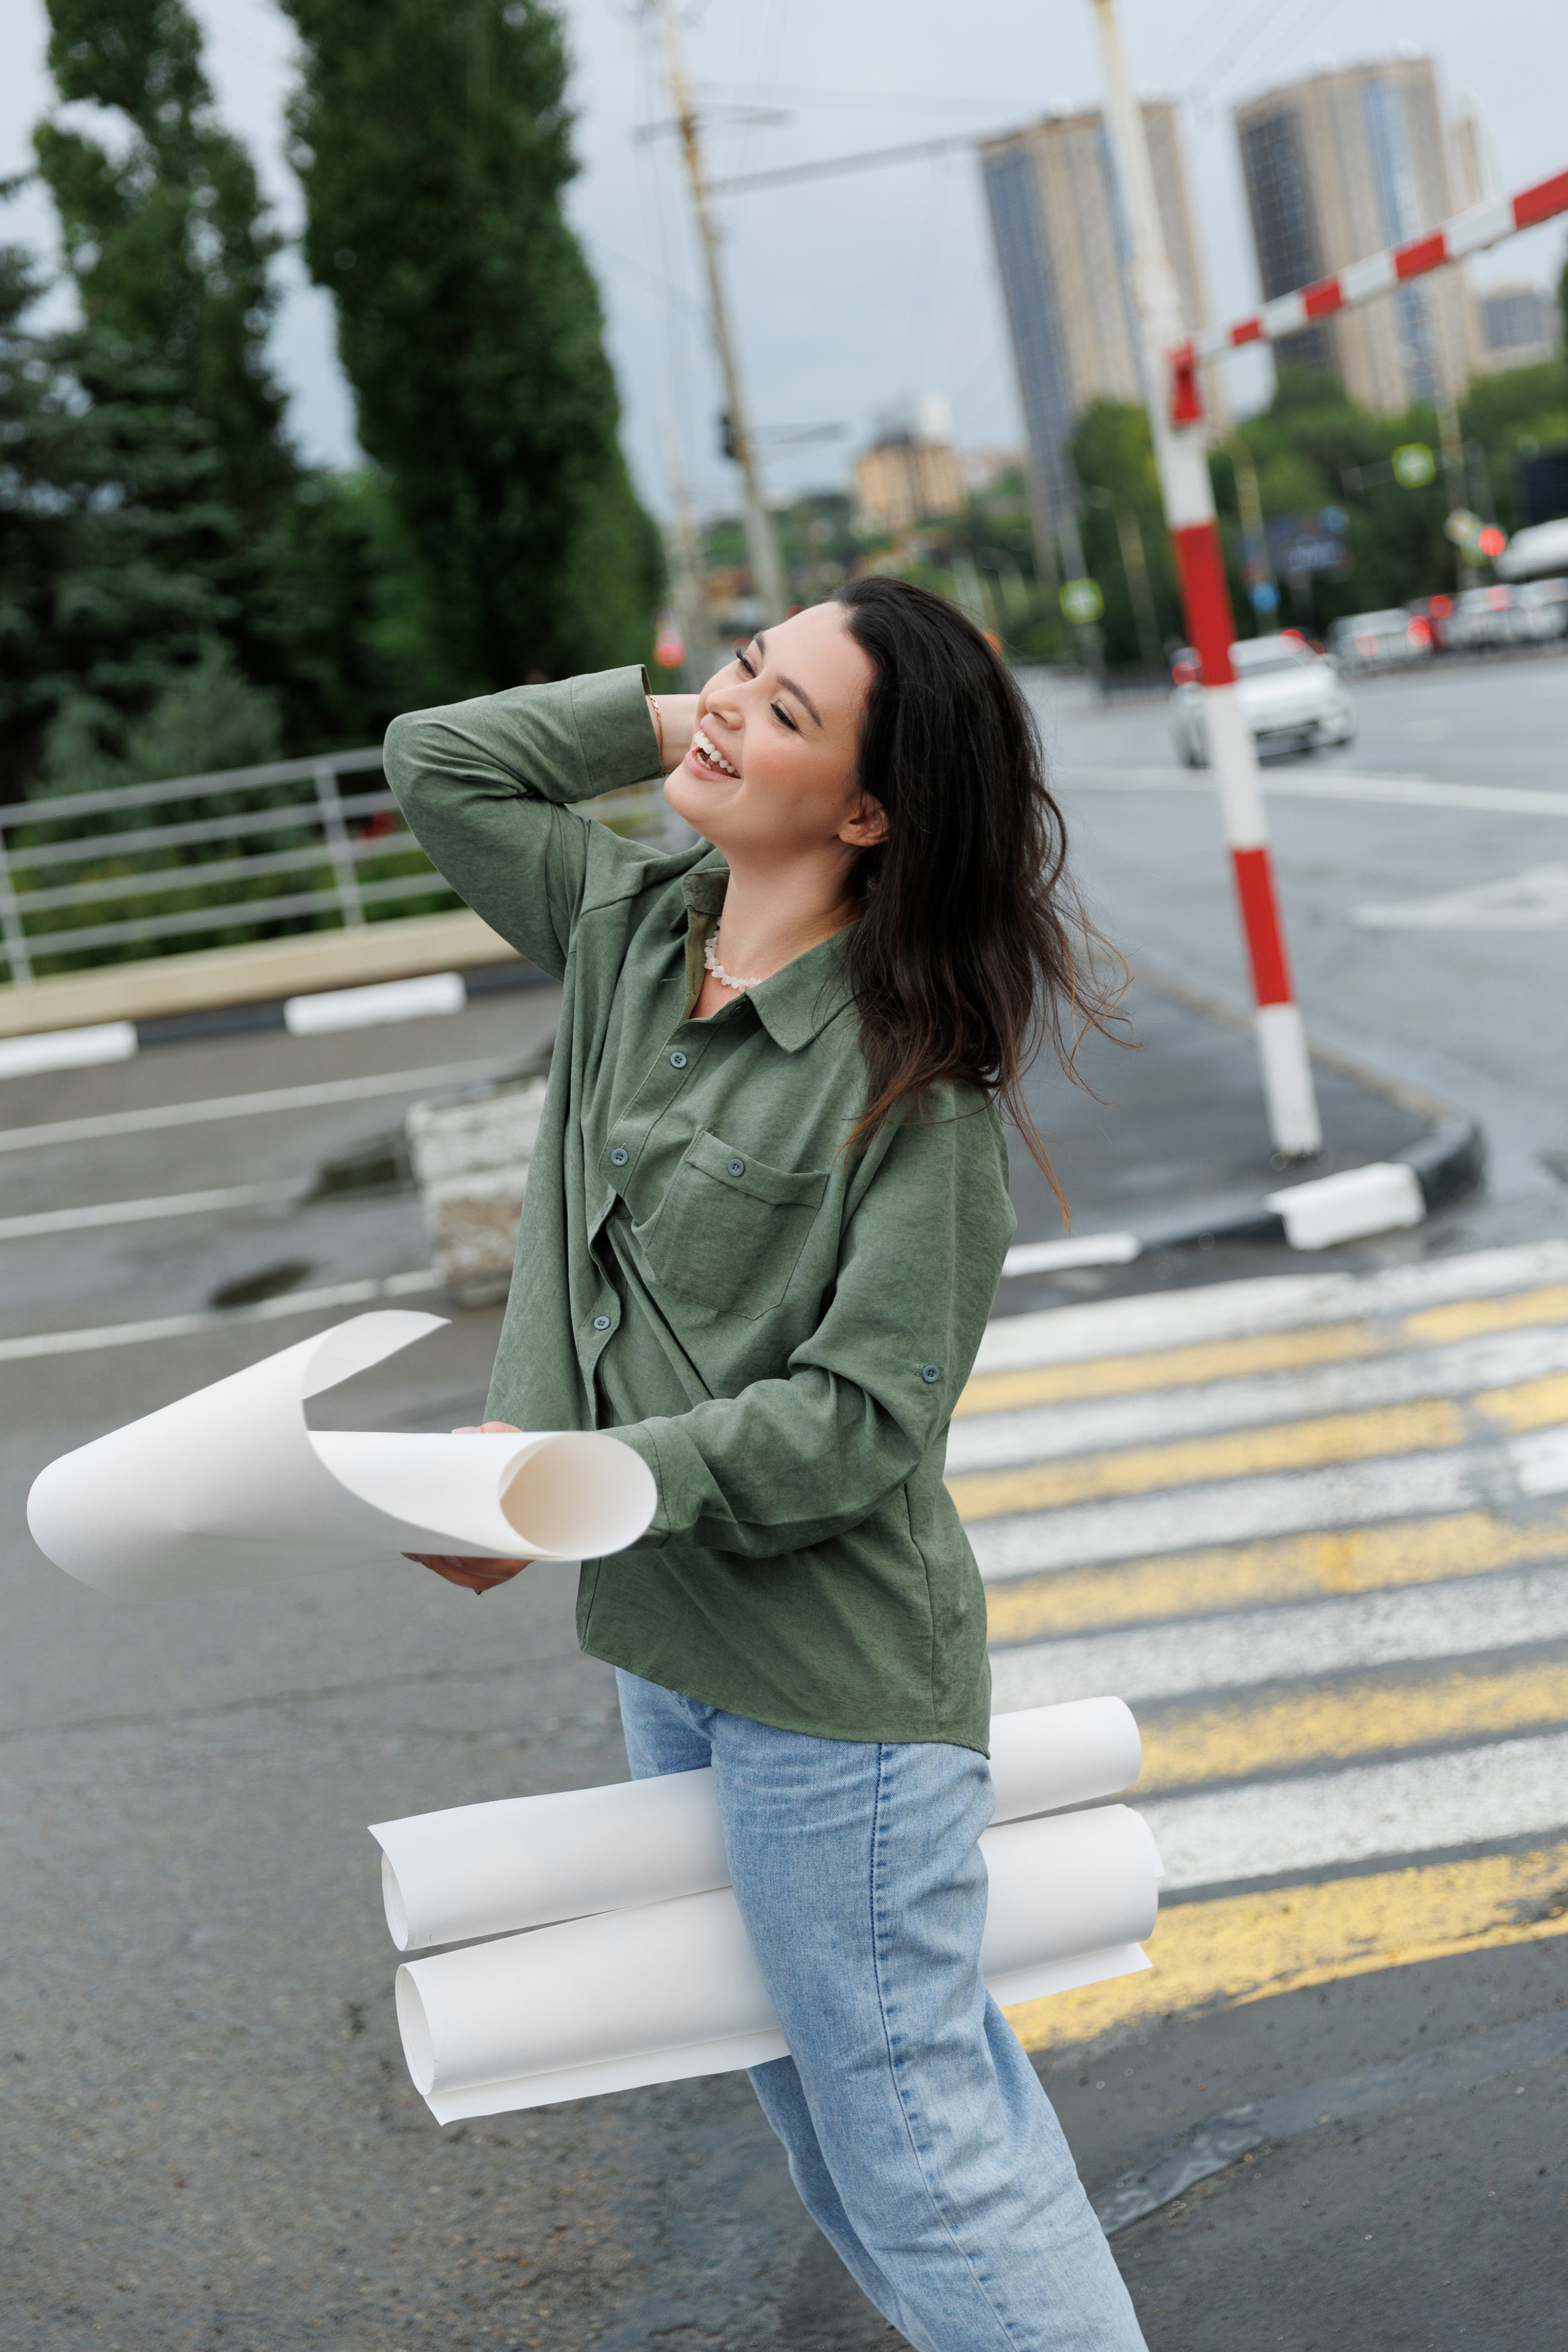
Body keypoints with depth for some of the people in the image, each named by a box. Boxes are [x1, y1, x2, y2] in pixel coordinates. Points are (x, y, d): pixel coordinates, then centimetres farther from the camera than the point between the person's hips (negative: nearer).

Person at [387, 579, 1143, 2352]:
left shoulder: (909, 1071, -19)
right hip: (660, 1645, 8)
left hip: (835, 1674, -8)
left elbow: (864, 1412, -20)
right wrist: (673, 719, 3)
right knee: (818, 2093, 21)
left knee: (917, 2144, 0)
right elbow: (436, 759, 13)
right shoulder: (627, 927, 3)